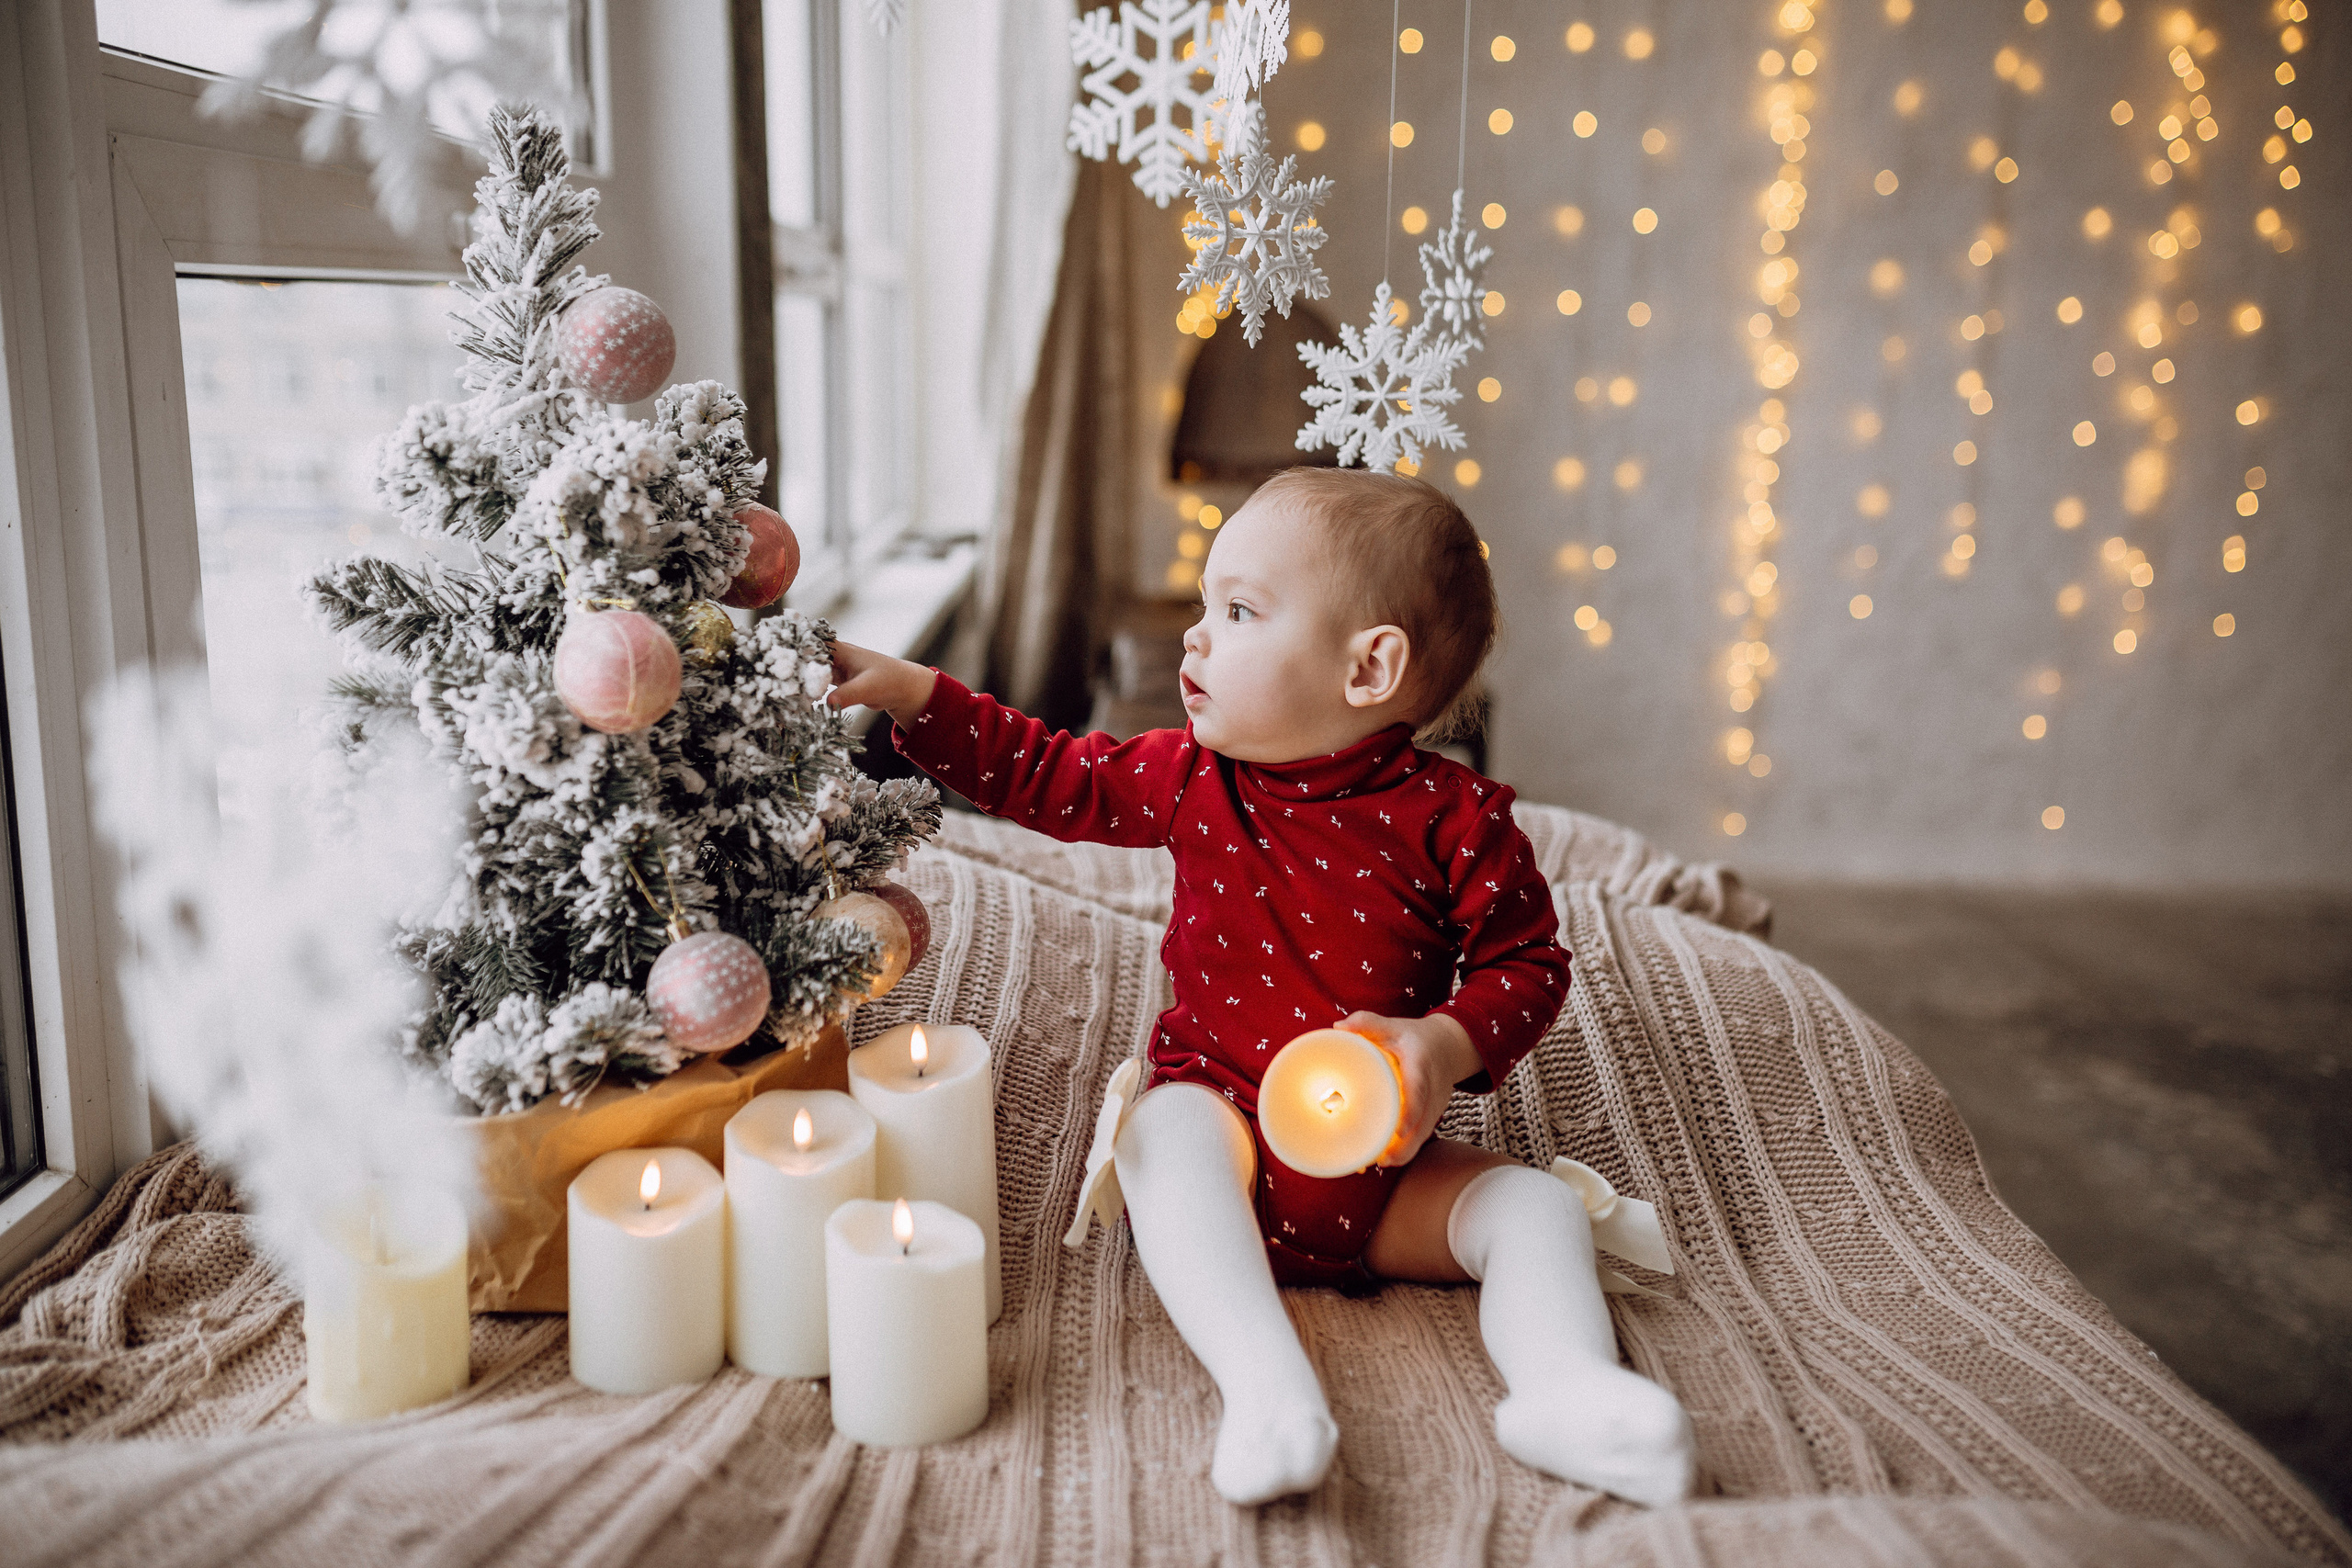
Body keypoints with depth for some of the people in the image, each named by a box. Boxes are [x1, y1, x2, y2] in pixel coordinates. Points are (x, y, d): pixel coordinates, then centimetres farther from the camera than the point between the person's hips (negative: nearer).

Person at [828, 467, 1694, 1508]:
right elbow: (1043, 777, 7)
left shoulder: (1451, 816, -11)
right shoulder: (1191, 779, -1)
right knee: (1168, 1126, -33)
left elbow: (1527, 962, -3)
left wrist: (1449, 1044, -21)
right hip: (1224, 1118, 0)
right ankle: (1266, 1384, -47)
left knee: (1540, 1209, -17)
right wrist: (909, 692, 1)